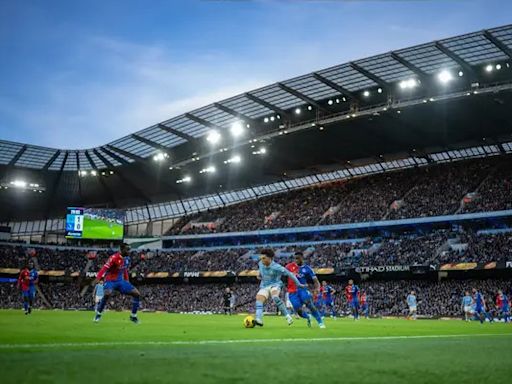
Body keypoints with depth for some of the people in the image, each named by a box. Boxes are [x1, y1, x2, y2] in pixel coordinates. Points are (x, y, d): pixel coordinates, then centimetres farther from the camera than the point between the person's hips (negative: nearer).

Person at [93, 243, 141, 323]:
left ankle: (133, 316, 8)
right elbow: (105, 268, -31)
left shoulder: (127, 259, 3)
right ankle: (98, 314, -13)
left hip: (121, 281, 7)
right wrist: (98, 278, -44)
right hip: (110, 281, -7)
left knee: (137, 293, -4)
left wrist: (127, 282, 15)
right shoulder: (114, 258, -20)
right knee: (107, 294, -36)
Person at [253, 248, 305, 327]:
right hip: (264, 286, 5)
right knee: (258, 298, -23)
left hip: (275, 285, -5)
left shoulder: (277, 267, -17)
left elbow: (289, 274, -11)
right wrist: (259, 274, 11)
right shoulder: (260, 264, 1)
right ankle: (259, 319, -34)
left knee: (275, 297, -36)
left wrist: (298, 284, -7)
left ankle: (288, 316, -28)